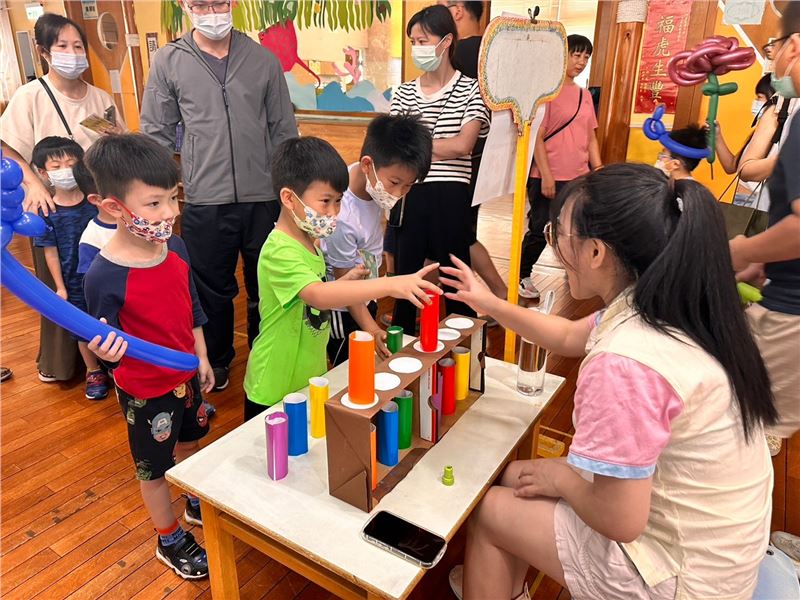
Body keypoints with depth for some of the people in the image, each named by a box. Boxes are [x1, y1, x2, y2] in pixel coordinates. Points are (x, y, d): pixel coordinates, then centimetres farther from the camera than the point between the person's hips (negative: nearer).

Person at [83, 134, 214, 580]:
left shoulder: (176, 247, -10)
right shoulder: (105, 277, -29)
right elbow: (109, 345, -19)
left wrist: (202, 358, 11)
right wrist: (106, 350, -43)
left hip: (186, 374, 6)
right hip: (145, 390, -6)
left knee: (189, 444, 28)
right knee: (154, 467, 16)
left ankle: (198, 504, 56)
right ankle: (170, 541, 40)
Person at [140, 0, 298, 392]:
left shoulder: (263, 59, 5)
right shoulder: (169, 61, 2)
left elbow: (284, 131, 8)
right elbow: (156, 135, 4)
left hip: (263, 198, 1)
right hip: (204, 202, -1)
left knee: (266, 288, 13)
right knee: (212, 290, 12)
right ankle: (217, 360, 34)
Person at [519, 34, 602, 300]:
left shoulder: (584, 95, 13)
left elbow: (590, 138, 17)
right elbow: (536, 137, -12)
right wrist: (546, 176, -16)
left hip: (579, 178, 6)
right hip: (548, 178, -6)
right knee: (540, 231, 1)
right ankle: (522, 275, 20)